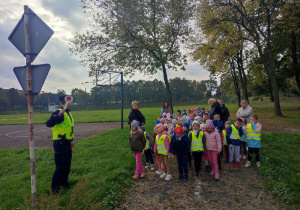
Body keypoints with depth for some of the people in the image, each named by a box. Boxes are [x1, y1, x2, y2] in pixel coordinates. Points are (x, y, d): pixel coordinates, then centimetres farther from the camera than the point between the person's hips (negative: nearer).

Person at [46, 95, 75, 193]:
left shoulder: (68, 113, 11)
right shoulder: (58, 113, -18)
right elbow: (48, 123, -34)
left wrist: (71, 140, 22)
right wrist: (59, 115, -45)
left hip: (67, 143, 9)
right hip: (60, 144, -9)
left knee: (67, 166, 19)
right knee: (60, 167, -1)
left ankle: (64, 182, 37)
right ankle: (54, 187, 16)